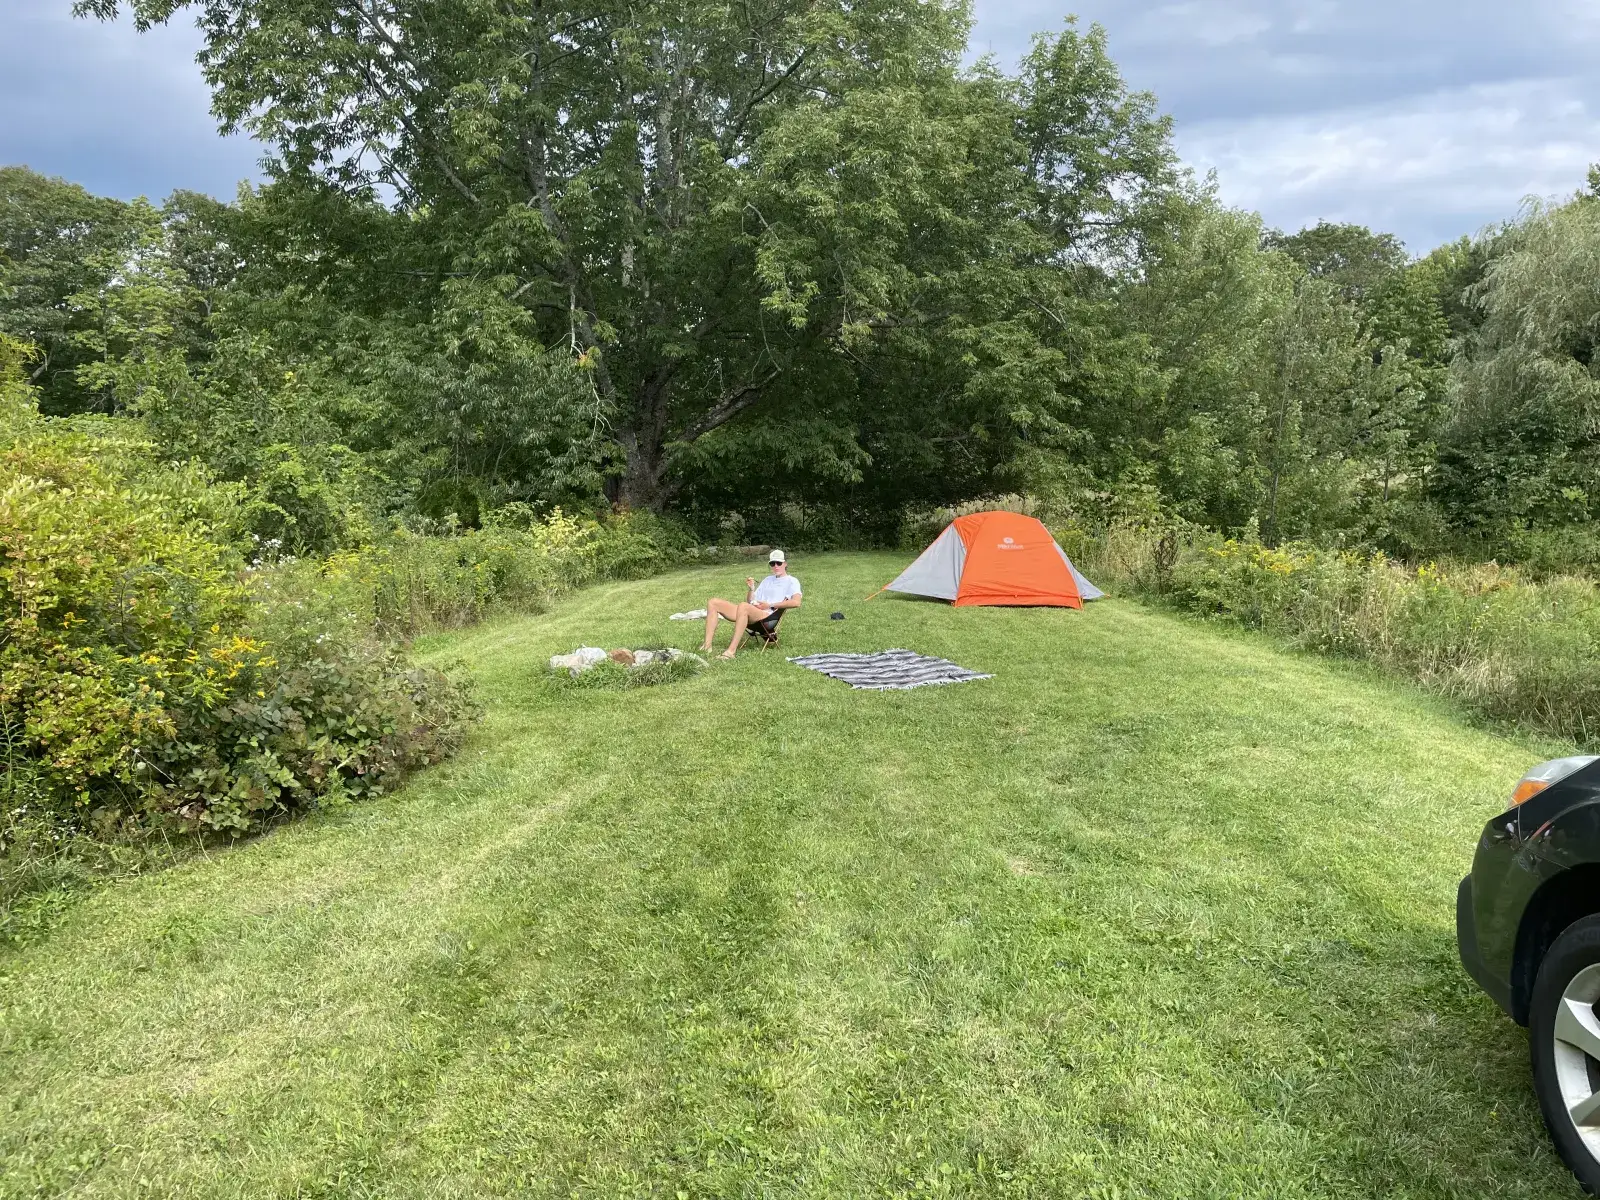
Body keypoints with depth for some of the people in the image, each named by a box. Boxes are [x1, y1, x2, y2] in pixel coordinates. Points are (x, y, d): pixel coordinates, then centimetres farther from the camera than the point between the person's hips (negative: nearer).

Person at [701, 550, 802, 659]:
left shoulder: (791, 581, 11)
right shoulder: (767, 580, 33)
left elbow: (796, 602, -11)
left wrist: (770, 605, -10)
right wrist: (751, 589, 7)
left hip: (768, 619, -8)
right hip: (751, 615, 8)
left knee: (743, 606, -40)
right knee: (713, 602, -1)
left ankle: (731, 651, -43)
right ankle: (707, 646, -13)